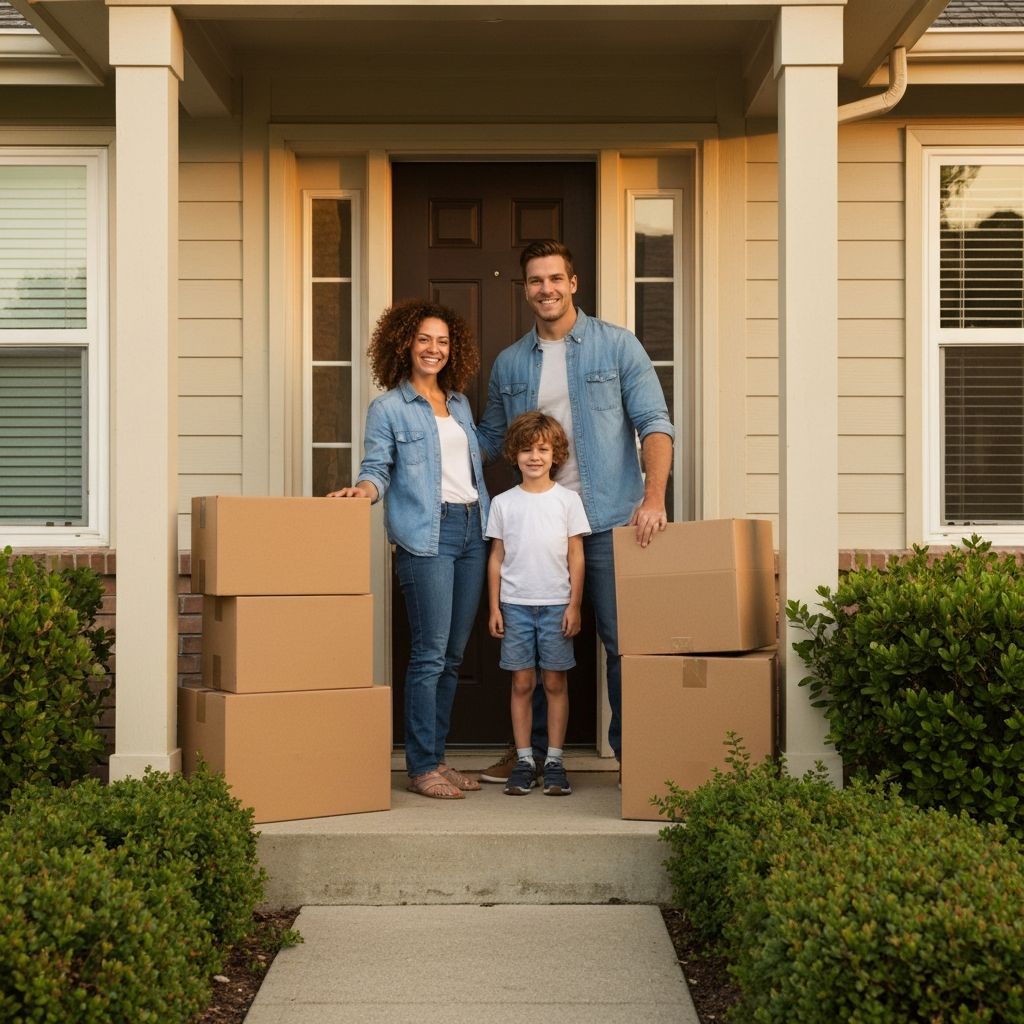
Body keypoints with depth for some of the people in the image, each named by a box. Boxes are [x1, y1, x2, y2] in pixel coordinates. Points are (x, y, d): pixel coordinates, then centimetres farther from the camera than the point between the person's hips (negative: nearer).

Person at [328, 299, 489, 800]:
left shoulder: (460, 403, 18)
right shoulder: (388, 408, 1)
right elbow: (377, 469, -2)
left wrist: (491, 526, 17)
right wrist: (362, 490, -25)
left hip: (472, 529, 6)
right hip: (426, 536, -6)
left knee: (453, 655, 8)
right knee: (430, 653, -9)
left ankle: (436, 757, 16)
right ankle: (421, 767, -3)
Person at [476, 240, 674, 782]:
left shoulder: (617, 345, -1)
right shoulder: (509, 363, 10)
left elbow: (654, 423, -6)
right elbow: (491, 438, 20)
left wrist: (654, 496, -19)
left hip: (608, 518, -4)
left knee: (623, 640, 0)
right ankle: (530, 747, 24)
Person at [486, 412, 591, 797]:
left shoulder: (567, 499, 3)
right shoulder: (503, 503, 6)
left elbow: (576, 556, 3)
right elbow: (497, 557, 8)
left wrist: (574, 605, -3)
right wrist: (494, 607, 4)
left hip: (556, 604, -1)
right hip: (515, 605, 1)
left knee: (555, 682, 3)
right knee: (522, 683, 3)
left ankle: (554, 761, 9)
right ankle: (523, 761, 10)